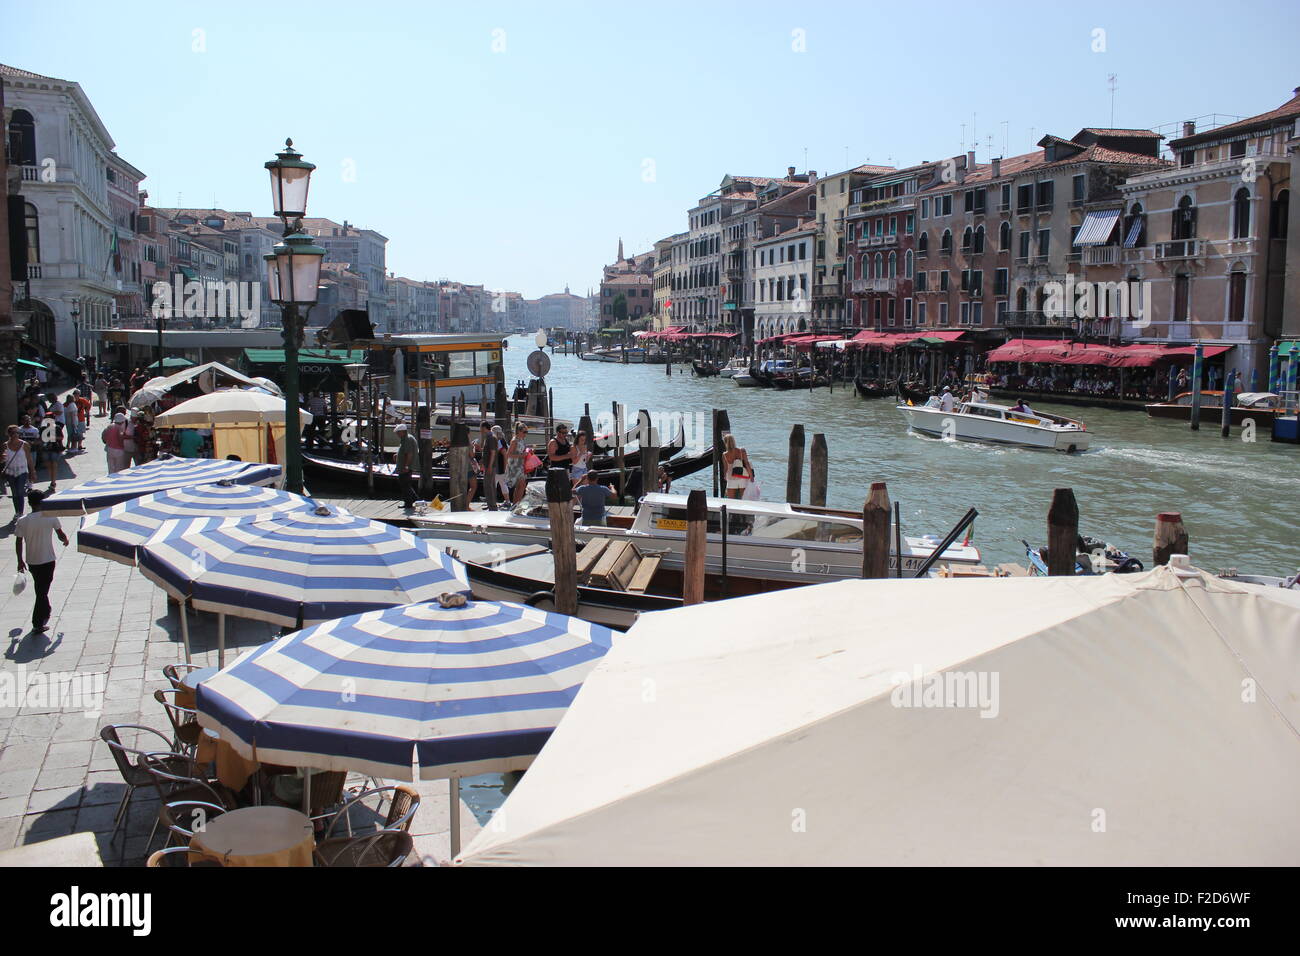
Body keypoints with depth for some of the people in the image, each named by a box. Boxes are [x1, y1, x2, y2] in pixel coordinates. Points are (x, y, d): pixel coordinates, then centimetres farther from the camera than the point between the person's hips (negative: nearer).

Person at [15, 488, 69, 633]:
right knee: (43, 590, 2)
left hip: (31, 561, 2)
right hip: (48, 560, -2)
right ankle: (38, 623, 0)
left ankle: (45, 614, 39)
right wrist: (65, 540, 23)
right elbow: (61, 535, -1)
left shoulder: (22, 521, -9)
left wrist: (20, 561, 9)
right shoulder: (51, 518, -12)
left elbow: (18, 542, -4)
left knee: (40, 589, 22)